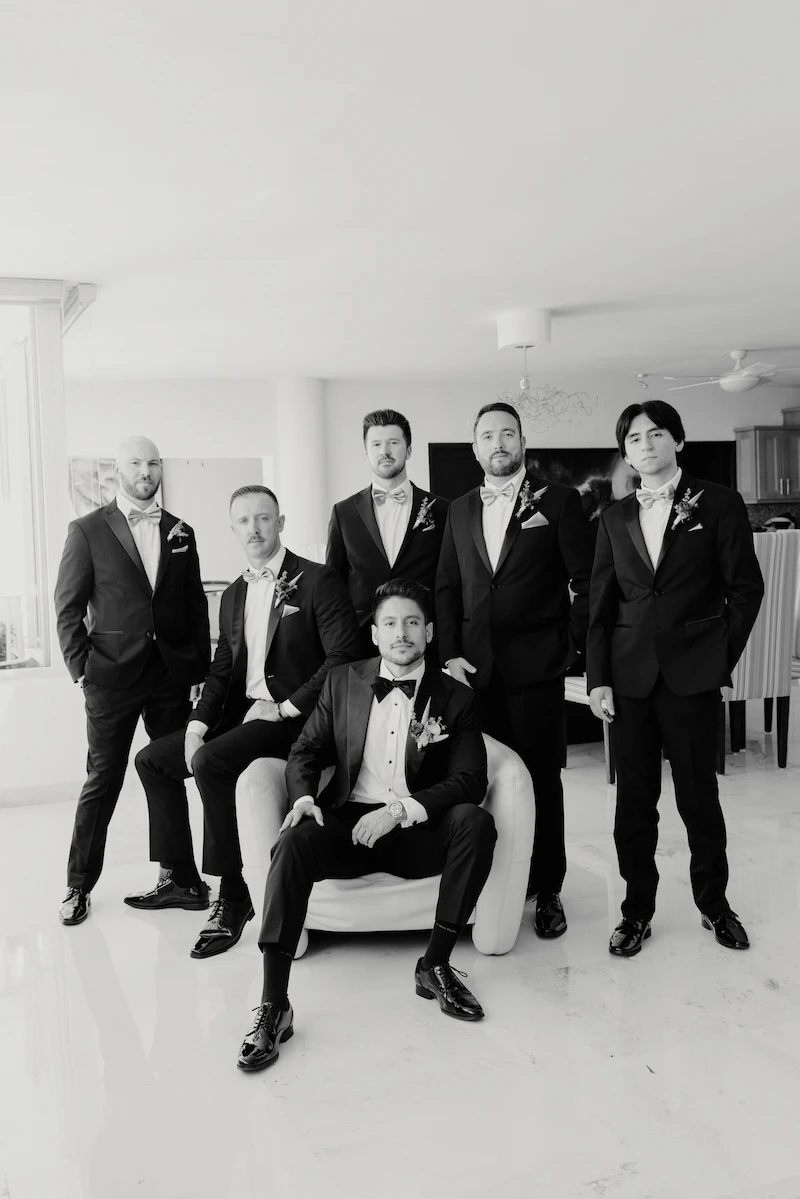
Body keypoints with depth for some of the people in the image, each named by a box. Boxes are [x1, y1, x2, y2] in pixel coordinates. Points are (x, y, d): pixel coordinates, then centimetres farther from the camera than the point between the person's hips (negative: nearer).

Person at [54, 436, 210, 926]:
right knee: (103, 781, 3)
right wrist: (81, 668, -7)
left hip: (172, 675, 3)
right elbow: (68, 607, -1)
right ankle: (79, 886, 16)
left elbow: (196, 604, 11)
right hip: (112, 677, -3)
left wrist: (200, 669, 6)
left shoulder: (180, 532, 11)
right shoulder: (88, 530, 1)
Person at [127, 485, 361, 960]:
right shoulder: (234, 595, 15)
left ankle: (233, 895, -16)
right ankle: (184, 881, 18)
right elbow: (222, 669, 16)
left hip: (294, 719, -8)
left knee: (209, 761, -29)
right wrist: (198, 723, -1)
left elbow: (344, 657, -16)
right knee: (152, 760, 7)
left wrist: (285, 708, -17)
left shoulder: (317, 581, -9)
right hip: (241, 714, 8)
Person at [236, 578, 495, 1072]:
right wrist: (305, 797, -12)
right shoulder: (343, 682, 10)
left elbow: (470, 780, -8)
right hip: (348, 824, 1)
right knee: (294, 841, -29)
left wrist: (400, 810, -21)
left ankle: (436, 964, -15)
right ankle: (274, 1005, -27)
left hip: (418, 833, 0)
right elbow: (306, 751, 11)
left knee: (476, 822, -29)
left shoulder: (456, 698, 2)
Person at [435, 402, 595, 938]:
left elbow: (586, 582, -1)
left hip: (536, 666, -3)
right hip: (474, 667, 3)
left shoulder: (559, 500, 1)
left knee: (541, 778, 4)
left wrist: (571, 644, -5)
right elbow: (447, 587, 12)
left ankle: (547, 890, 18)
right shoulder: (460, 510, 14)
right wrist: (450, 653, 2)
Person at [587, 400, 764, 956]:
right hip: (630, 676, 3)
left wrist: (723, 658, -1)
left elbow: (745, 587, 1)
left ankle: (714, 903, 26)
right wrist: (597, 678, 2)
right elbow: (601, 603, 9)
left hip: (693, 675, -3)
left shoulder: (719, 503, 1)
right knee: (635, 798, 7)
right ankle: (637, 910, 20)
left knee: (699, 794, 7)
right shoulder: (616, 517, 10)